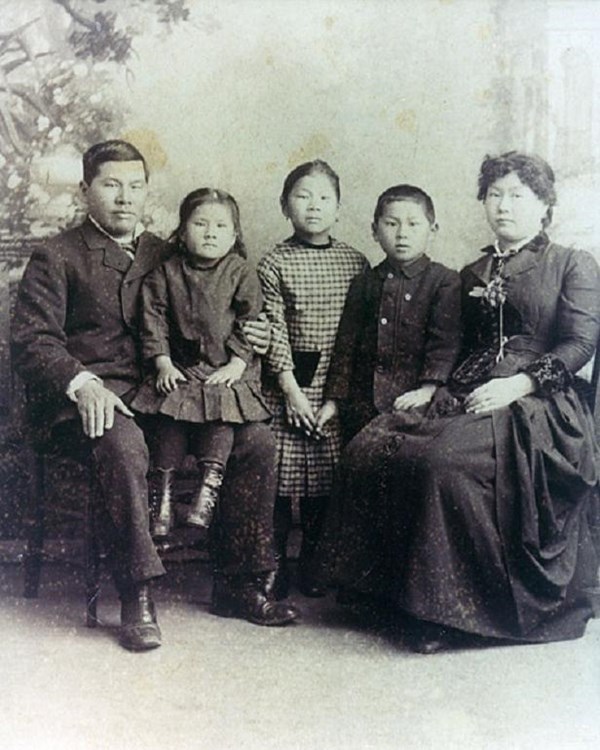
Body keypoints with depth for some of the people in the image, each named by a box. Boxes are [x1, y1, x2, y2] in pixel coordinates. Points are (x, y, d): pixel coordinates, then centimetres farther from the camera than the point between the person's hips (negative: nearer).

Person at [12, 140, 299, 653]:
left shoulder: (165, 257, 22)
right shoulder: (57, 257, 7)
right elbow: (32, 341, -3)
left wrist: (242, 342, 3)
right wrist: (82, 385, -22)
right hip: (88, 398, -4)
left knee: (256, 438, -16)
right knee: (123, 444, -39)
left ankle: (240, 586, -7)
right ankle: (137, 600, -28)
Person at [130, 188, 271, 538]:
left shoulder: (241, 273, 0)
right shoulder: (166, 272, 4)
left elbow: (250, 323, -3)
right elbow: (154, 320, 3)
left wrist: (236, 364, -12)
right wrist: (163, 362, -6)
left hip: (228, 370, -1)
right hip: (181, 368, 2)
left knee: (220, 417, -21)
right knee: (170, 421, -12)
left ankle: (209, 487, -18)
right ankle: (163, 493, -5)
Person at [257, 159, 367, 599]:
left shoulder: (355, 262, 7)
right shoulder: (274, 263, 0)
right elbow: (274, 329, -5)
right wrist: (290, 386, -11)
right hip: (289, 381, -2)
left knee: (327, 473, 7)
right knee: (282, 471, -1)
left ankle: (314, 562, 21)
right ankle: (275, 563, 12)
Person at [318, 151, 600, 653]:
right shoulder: (473, 274, 26)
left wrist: (519, 384, -16)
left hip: (537, 405, -6)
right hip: (468, 397, 6)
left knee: (442, 460, -35)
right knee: (369, 450, -21)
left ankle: (448, 611, -22)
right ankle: (401, 592, -14)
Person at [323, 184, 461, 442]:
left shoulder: (444, 281, 2)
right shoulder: (364, 283, 12)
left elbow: (446, 341, -8)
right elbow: (346, 344, 12)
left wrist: (427, 389, -21)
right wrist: (334, 399, 7)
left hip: (412, 403, -3)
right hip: (363, 406, 3)